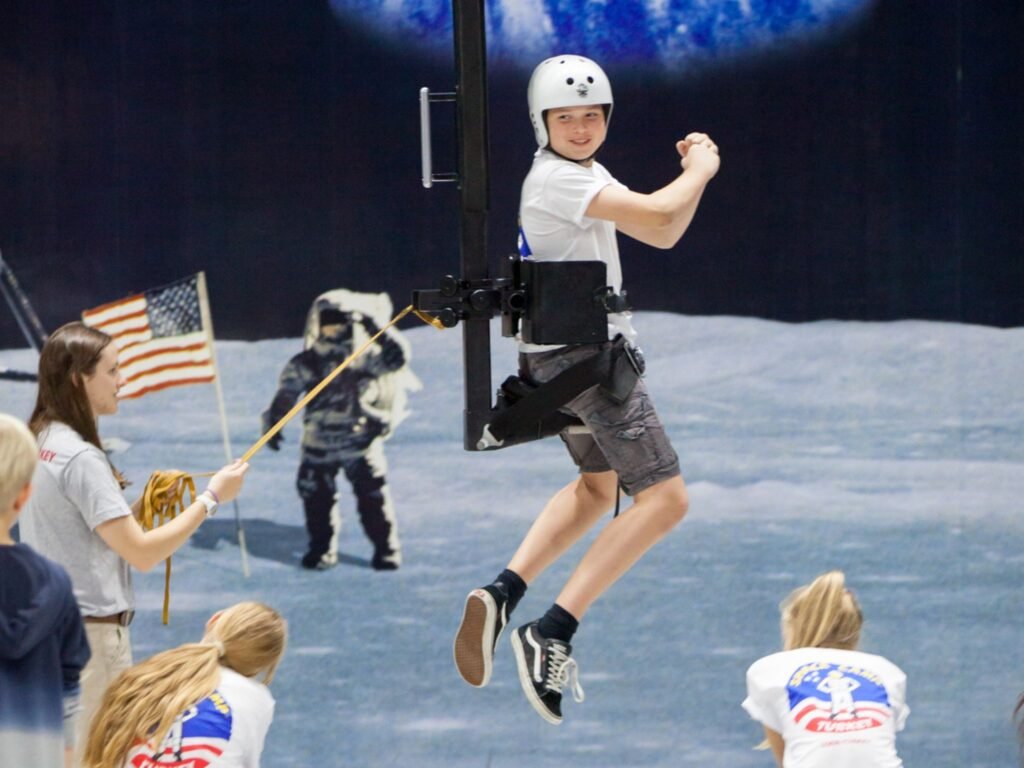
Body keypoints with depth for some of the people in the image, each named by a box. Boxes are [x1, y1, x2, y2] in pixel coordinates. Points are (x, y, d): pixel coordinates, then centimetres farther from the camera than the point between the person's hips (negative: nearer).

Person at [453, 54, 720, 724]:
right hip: (585, 356, -11)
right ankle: (552, 635, -21)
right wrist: (701, 168, -7)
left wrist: (694, 170, 2)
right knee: (665, 498, -12)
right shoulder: (557, 178, -17)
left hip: (563, 357, 11)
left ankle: (502, 595, 12)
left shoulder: (583, 173, 15)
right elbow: (656, 215, -26)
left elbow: (662, 235, 16)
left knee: (600, 484, 28)